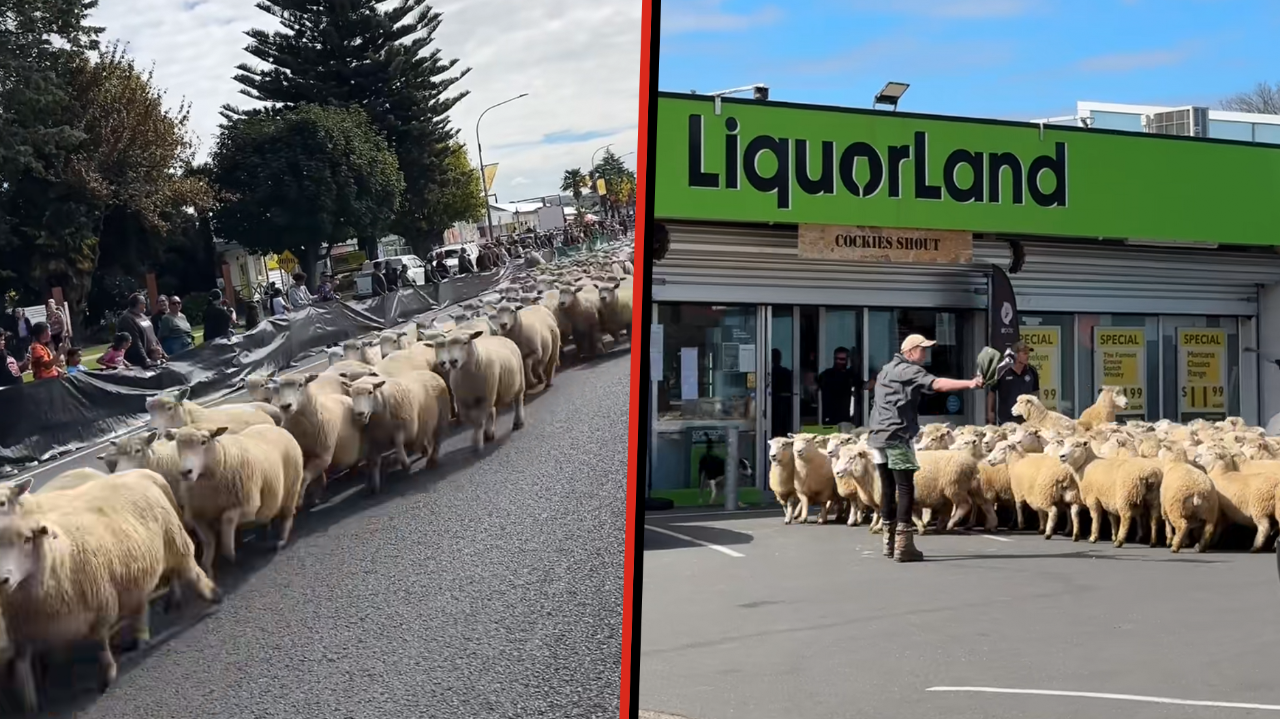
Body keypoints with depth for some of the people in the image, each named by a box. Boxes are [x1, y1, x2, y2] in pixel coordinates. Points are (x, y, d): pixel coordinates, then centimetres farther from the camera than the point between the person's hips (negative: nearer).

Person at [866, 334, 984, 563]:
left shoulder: (887, 370, 22)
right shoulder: (909, 371, -6)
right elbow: (937, 384, -22)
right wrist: (970, 383, -31)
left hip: (877, 435, 9)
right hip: (897, 436, -9)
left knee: (888, 488, 11)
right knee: (906, 488, -8)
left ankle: (890, 542, 15)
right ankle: (903, 545, -14)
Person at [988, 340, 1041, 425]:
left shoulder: (1032, 372, -2)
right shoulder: (1002, 371, -12)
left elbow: (1035, 392, 13)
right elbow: (991, 392, -2)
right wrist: (990, 411, -2)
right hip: (1005, 419, -3)